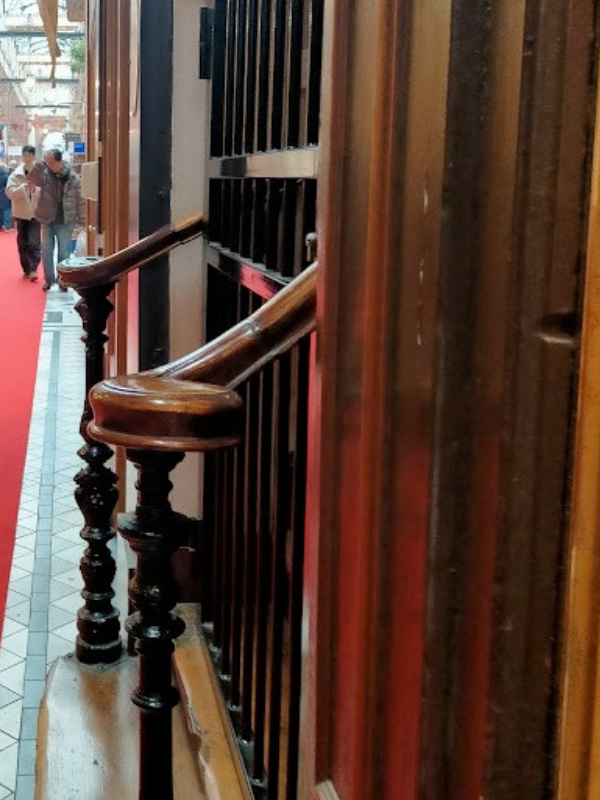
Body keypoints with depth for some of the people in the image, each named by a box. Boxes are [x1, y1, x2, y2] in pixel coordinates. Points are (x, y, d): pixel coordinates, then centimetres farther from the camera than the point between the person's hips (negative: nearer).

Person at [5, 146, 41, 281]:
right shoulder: (16, 174, 1)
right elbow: (10, 192, -9)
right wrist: (24, 187, -21)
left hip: (36, 212, -3)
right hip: (21, 213, 3)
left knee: (34, 242, -10)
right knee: (23, 243, 10)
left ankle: (33, 269, -8)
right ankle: (26, 269, 21)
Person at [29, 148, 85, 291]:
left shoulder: (73, 178, -6)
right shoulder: (46, 175, -2)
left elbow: (80, 201, -2)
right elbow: (33, 179, -23)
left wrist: (81, 221, -3)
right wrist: (43, 162, -29)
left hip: (65, 222, -2)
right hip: (47, 220, 2)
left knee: (64, 252, 5)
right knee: (46, 251, 8)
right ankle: (49, 279, 20)